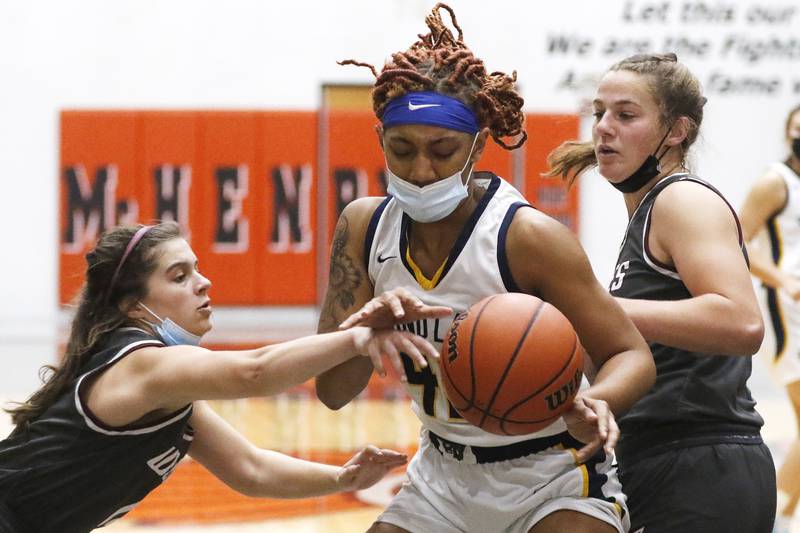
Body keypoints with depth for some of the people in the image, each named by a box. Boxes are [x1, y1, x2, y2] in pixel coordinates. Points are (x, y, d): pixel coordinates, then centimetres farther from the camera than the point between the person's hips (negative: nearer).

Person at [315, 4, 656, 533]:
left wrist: (595, 403, -39)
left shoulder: (528, 236, -22)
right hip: (444, 477, 5)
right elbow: (332, 391, -7)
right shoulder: (365, 227, -6)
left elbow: (632, 355, -16)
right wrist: (365, 329, -29)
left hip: (554, 484, -5)